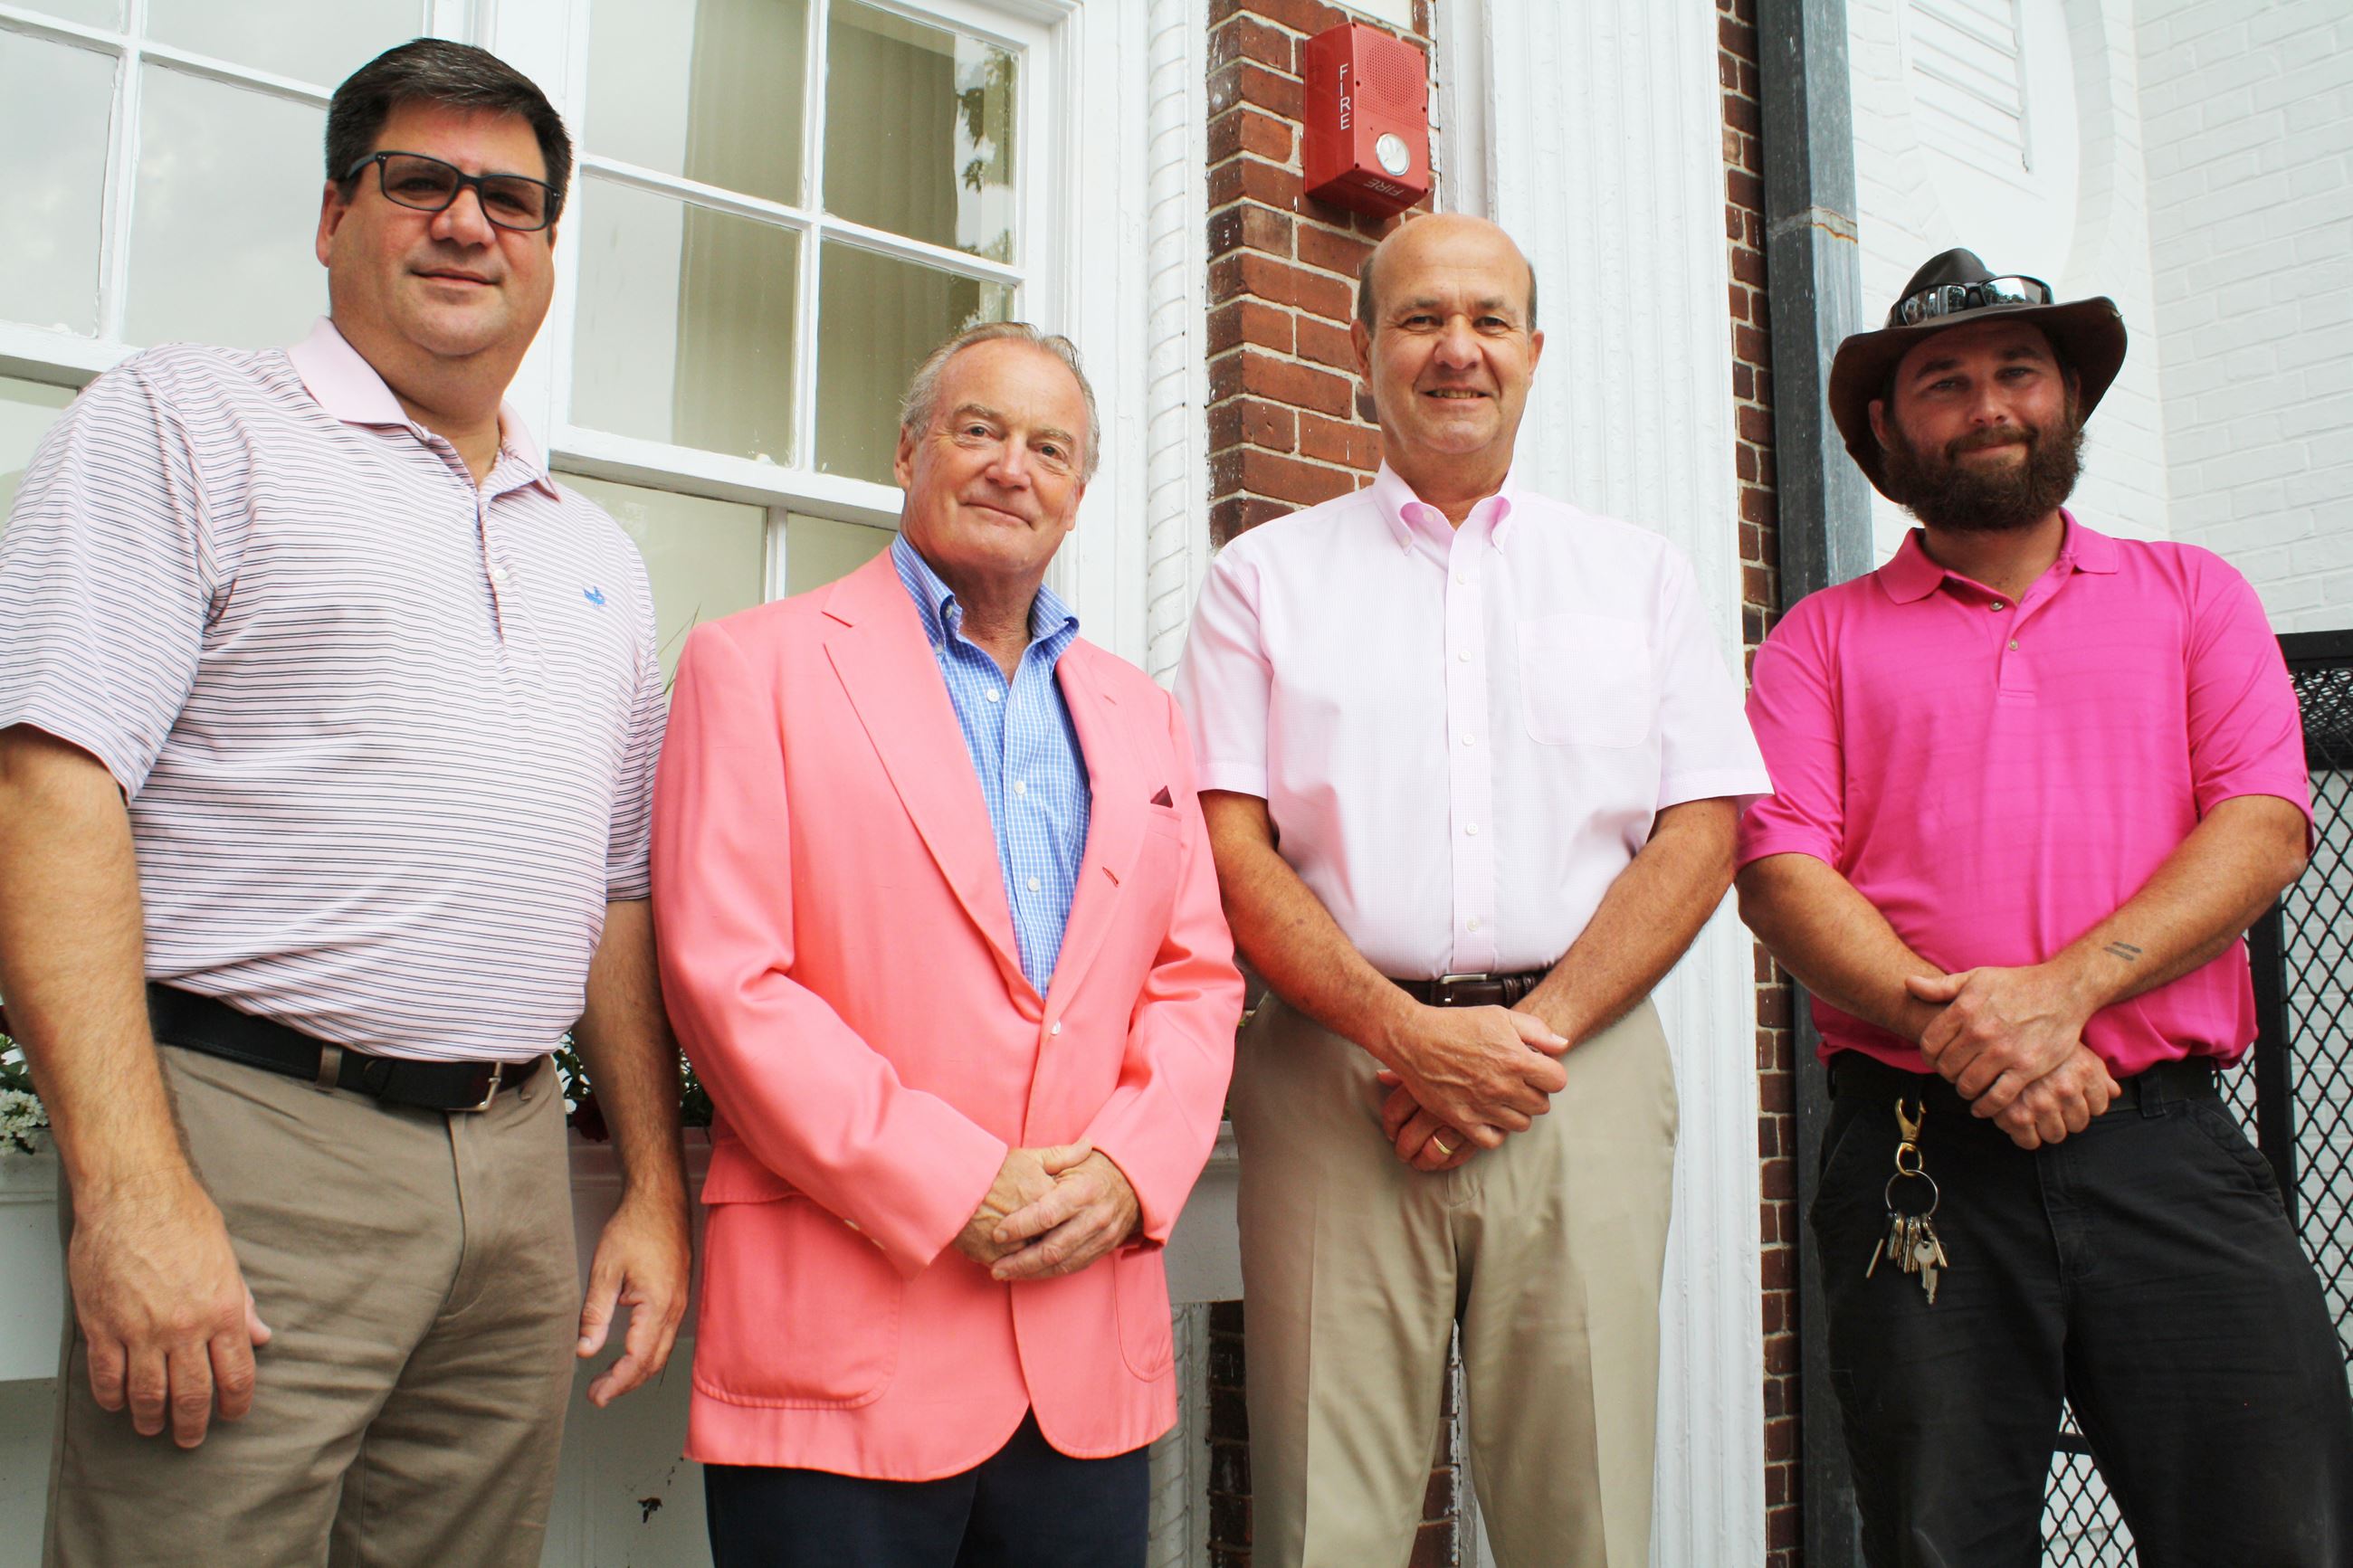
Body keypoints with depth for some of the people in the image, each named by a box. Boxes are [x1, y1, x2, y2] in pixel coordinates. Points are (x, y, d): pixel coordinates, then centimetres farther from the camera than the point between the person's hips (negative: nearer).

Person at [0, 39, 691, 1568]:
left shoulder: (598, 554, 18)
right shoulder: (184, 424, 2)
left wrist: (657, 1192, 13)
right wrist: (131, 1189, -18)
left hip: (517, 1164, 5)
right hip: (251, 1150, -5)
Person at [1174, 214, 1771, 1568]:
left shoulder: (1640, 574, 14)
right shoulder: (1266, 577, 10)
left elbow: (1700, 835, 6)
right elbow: (1229, 850, 1)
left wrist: (1535, 1030, -8)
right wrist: (1412, 1035, -11)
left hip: (1581, 1073, 1)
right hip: (1337, 1074, -1)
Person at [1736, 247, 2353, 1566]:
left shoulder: (2194, 597, 16)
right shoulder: (1825, 638, 13)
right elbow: (1781, 869, 0)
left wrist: (2062, 990, -14)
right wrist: (1953, 1026, -16)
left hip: (2169, 1144, 1)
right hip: (1915, 1154, 0)